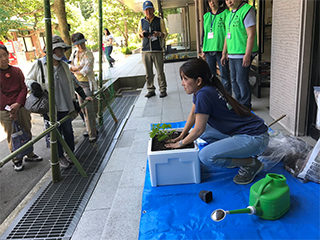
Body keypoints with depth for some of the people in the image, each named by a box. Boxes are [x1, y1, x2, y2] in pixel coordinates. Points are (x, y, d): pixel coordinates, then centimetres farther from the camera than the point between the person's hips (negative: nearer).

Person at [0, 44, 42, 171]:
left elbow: (24, 88, -1)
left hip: (21, 107, 3)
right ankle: (17, 160, 18)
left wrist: (17, 103, -15)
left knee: (27, 132, 12)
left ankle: (30, 155, 29)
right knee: (12, 136, 3)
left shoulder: (17, 71, 4)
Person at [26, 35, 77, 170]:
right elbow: (28, 79, 7)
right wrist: (33, 84, -17)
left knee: (68, 131, 12)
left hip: (65, 107, 4)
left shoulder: (64, 65, 6)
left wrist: (74, 101, 18)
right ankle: (60, 157, 25)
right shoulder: (39, 65, -8)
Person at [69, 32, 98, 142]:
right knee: (83, 107, 13)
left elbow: (86, 70, -20)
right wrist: (79, 68, -17)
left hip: (87, 83, -7)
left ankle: (92, 133, -3)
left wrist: (75, 70, -6)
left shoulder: (88, 54, -12)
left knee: (89, 108, -10)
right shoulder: (74, 53, 8)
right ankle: (89, 129, 26)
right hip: (78, 83, 7)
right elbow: (69, 66, 0)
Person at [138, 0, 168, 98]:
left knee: (160, 72, -3)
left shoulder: (160, 20, 7)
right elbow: (139, 34, 22)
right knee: (148, 72, 3)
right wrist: (142, 34, -2)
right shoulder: (142, 21, 14)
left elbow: (165, 34, 9)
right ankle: (151, 90, 13)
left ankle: (163, 90, 6)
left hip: (157, 50, -2)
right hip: (146, 50, 2)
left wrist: (159, 34, -14)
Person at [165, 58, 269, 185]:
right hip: (239, 132, 10)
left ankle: (252, 164, -2)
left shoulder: (204, 94, -23)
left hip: (255, 138, -10)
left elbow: (199, 130, -15)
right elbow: (192, 114, 18)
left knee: (206, 156, -22)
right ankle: (237, 155, 14)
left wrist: (181, 143, 0)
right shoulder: (200, 90, 4)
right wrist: (181, 136, 17)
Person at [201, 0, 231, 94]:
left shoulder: (225, 13, 0)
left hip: (221, 49, -5)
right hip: (209, 50, 5)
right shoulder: (206, 16, 16)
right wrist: (203, 50, 16)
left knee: (224, 75, -2)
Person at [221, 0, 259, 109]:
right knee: (234, 80, 13)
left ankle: (245, 106, 8)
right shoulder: (230, 14, 18)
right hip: (232, 55, 9)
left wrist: (247, 55, -21)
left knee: (242, 80, -5)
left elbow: (251, 34, -16)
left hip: (242, 54, -9)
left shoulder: (247, 10, -10)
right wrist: (224, 53, 22)